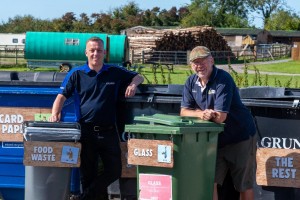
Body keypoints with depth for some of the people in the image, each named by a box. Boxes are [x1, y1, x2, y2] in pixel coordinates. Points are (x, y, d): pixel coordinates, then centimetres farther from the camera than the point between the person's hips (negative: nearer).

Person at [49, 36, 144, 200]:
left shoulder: (115, 73, 8)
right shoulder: (76, 74, 4)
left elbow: (138, 77, 18)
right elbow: (62, 96, -1)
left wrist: (133, 84, -4)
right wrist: (55, 114, -17)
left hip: (108, 131, 1)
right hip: (86, 131, -1)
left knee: (114, 171, -1)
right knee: (88, 173, 6)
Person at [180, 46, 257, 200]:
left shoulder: (223, 80, -22)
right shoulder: (191, 82, 0)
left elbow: (220, 117, -26)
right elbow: (184, 112, -2)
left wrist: (198, 112, -10)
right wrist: (201, 114, -22)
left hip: (240, 137, -6)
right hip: (215, 139, 6)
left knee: (244, 186, 4)